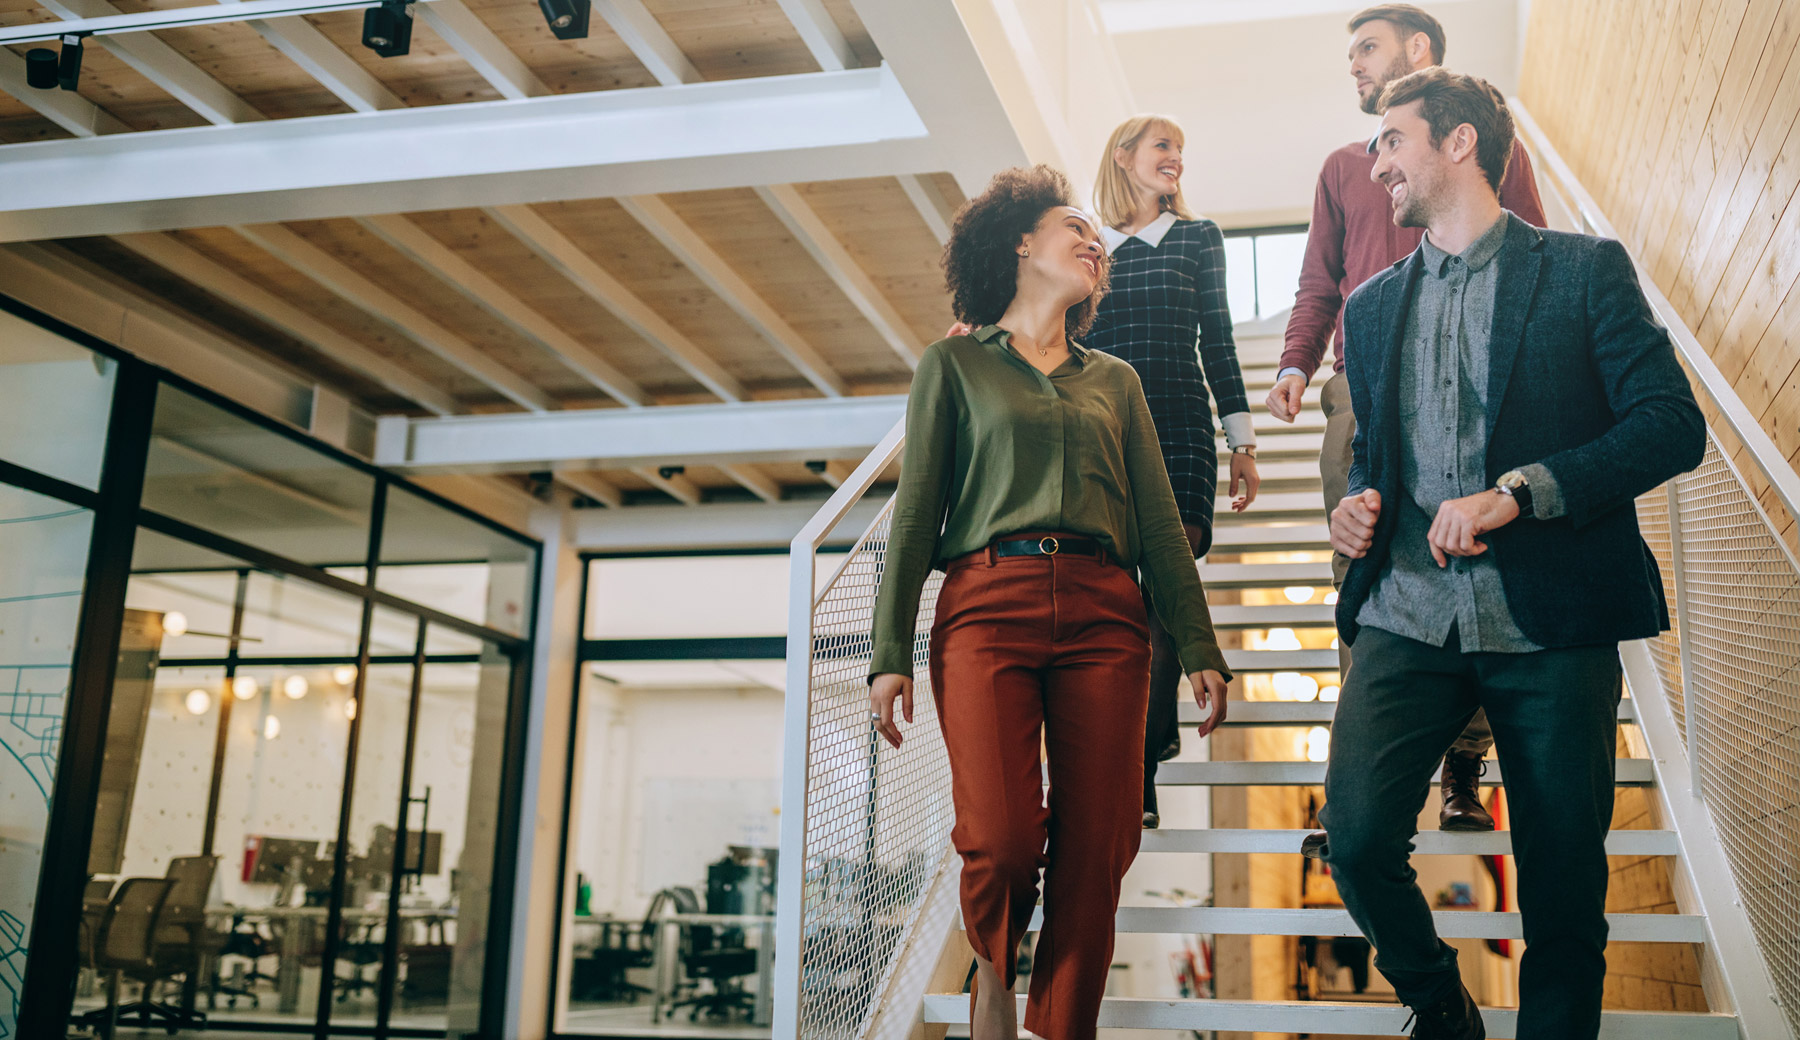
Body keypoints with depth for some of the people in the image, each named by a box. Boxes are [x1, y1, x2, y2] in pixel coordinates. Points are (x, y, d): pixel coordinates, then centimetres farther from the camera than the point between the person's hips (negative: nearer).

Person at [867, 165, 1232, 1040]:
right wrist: (889, 652, -2)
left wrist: (1199, 648, 8)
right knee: (1001, 839, -16)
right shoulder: (955, 363, 14)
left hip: (1103, 615, 3)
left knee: (1094, 853, -5)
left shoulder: (1115, 379, 23)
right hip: (987, 605, -3)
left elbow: (1160, 523, 18)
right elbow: (916, 511, 7)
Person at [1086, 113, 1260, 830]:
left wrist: (1243, 442, 7)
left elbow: (1217, 342, 12)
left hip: (1178, 434, -1)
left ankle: (1139, 776, -9)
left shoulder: (1198, 238, 16)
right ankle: (1155, 732, 14)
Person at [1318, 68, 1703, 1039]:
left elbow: (1673, 424, -6)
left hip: (1550, 622, -3)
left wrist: (1516, 491, -18)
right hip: (1406, 617, 3)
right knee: (1356, 841, -11)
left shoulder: (1584, 269, 4)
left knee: (1564, 889, 2)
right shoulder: (1372, 304, 18)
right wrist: (1357, 502, 4)